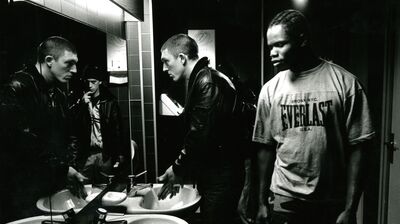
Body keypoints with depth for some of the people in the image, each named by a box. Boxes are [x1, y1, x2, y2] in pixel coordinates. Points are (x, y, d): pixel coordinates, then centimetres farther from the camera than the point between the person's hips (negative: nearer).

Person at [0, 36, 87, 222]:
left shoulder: (58, 95, 13)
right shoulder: (18, 88, -12)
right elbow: (22, 141, -22)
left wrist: (71, 170, 2)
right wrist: (63, 168, -17)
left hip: (55, 187, 8)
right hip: (23, 193, -7)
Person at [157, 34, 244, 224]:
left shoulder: (208, 83, -19)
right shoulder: (197, 81, 11)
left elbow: (201, 137, -25)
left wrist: (178, 169, -12)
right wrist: (179, 169, 9)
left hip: (220, 178, -9)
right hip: (209, 176, 9)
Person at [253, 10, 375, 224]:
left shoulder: (345, 83, -8)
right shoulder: (270, 89, -3)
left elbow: (357, 148, -6)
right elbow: (266, 148, 1)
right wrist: (263, 202, 4)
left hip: (334, 203, -1)